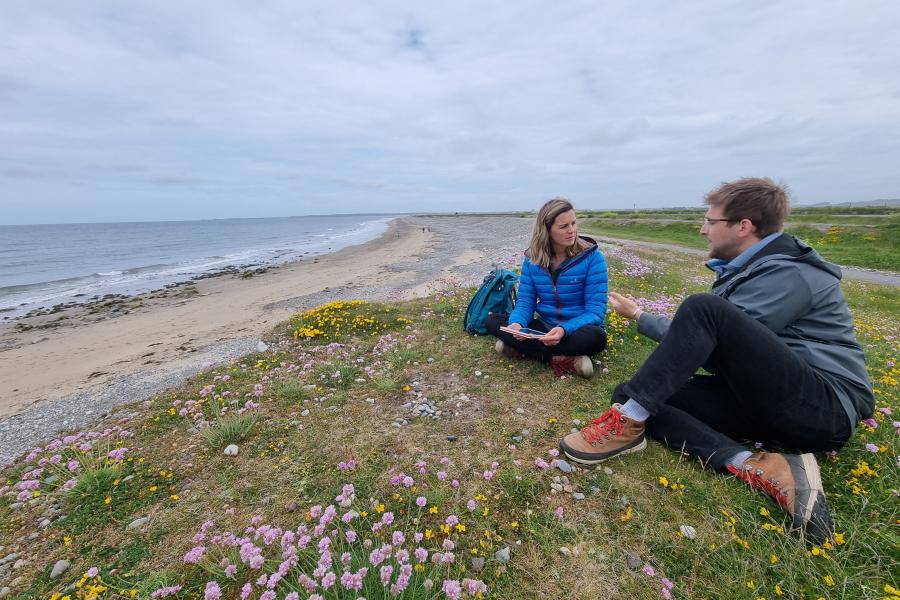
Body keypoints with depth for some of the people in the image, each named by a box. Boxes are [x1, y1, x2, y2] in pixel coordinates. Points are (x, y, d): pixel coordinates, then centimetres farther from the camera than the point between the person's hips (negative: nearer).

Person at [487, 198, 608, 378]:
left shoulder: (592, 257, -14)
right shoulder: (532, 258, -4)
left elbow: (596, 310, -17)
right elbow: (525, 302, -4)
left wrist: (564, 330, -36)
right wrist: (517, 323, -28)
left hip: (577, 330, -3)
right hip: (545, 327, 3)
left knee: (596, 337, -38)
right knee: (493, 321, -14)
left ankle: (520, 350, -22)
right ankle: (562, 360, -24)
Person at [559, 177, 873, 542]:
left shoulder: (787, 275, -14)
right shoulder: (747, 268, 15)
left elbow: (705, 320, -17)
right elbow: (724, 346, 15)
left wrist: (639, 317, -4)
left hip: (826, 407, -8)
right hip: (770, 403, 9)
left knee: (703, 307, -31)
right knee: (638, 396, -9)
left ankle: (628, 422, -28)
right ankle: (760, 468, -22)